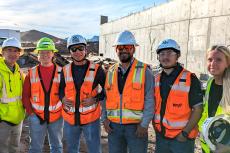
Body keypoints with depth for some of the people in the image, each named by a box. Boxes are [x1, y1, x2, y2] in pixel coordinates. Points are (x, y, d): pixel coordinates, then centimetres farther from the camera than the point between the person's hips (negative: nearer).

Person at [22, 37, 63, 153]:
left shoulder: (60, 72, -2)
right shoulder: (32, 73, 1)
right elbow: (25, 95, 3)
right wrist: (30, 112, -4)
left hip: (56, 116, 0)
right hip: (36, 116, 1)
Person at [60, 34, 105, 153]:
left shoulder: (96, 69, -8)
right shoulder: (65, 70, 2)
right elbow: (61, 89, 15)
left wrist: (96, 99, -14)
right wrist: (63, 98, -6)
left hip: (91, 118, -3)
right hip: (70, 118, 4)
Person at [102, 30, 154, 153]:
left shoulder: (144, 71, -5)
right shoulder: (110, 72, 7)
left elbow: (149, 100, -8)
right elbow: (105, 97, 12)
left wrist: (144, 124, -12)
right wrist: (105, 118, 2)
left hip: (136, 126, -4)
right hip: (114, 126, 4)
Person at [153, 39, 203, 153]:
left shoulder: (190, 79, -10)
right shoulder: (156, 79, 4)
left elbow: (197, 109, -10)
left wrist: (185, 133, -14)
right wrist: (155, 126, 5)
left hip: (182, 137, -4)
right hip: (160, 136, 5)